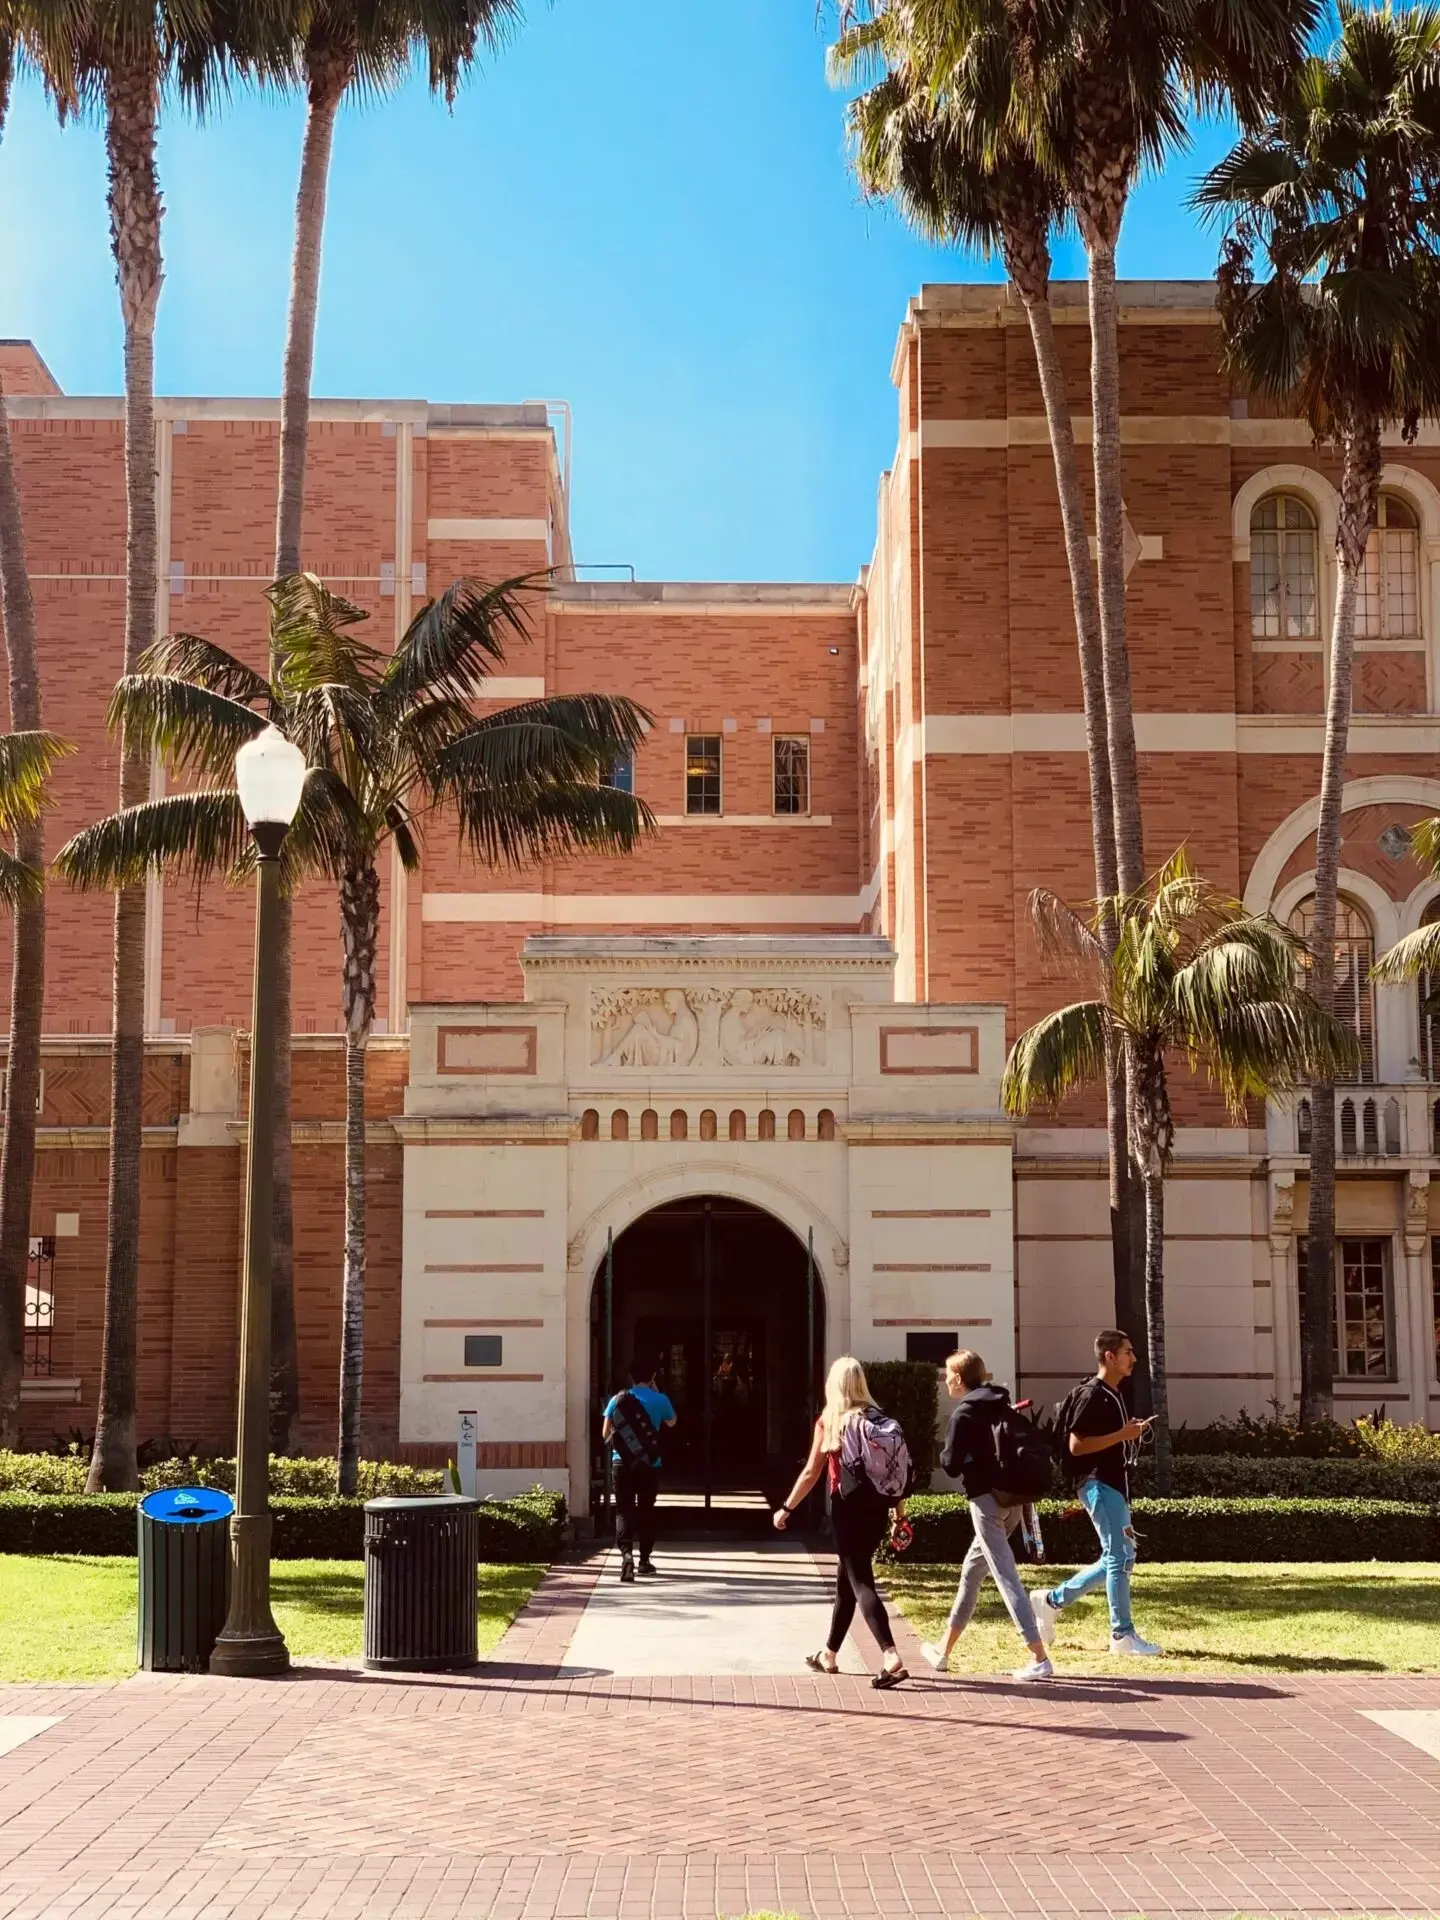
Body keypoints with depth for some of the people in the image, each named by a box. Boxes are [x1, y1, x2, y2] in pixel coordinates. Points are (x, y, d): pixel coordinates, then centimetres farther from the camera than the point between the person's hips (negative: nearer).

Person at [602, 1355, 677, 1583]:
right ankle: (645, 1560, 21)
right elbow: (671, 1422, 18)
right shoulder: (660, 1400, -3)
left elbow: (605, 1434, 5)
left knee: (624, 1510, -1)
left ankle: (626, 1553, -23)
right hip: (649, 1464, 0)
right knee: (646, 1510, 13)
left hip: (622, 1462, 0)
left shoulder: (618, 1400, -1)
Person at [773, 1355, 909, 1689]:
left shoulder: (829, 1421, -4)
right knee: (847, 1579, 18)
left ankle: (891, 1657, -23)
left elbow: (811, 1473, -3)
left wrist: (786, 1508, 6)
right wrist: (900, 1513, 11)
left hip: (848, 1508, -5)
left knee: (860, 1583, -6)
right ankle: (829, 1655, 29)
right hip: (877, 1508, 5)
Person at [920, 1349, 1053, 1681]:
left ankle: (1039, 1658, -16)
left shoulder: (963, 1415, -10)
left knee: (1006, 1575, -9)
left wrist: (944, 1453, 7)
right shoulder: (1004, 1408, 12)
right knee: (972, 1569, 19)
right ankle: (944, 1650, 30)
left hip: (987, 1499, -8)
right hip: (1013, 1499, 8)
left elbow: (952, 1465, -11)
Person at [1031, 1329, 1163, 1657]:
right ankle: (1122, 1634, -1)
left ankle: (1052, 1601, 20)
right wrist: (1121, 1435, -21)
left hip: (1114, 1484, 10)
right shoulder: (1091, 1395, -14)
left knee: (1119, 1557, 13)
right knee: (1119, 1557, -7)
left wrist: (1131, 1432, 9)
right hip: (1099, 1483, -10)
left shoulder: (1113, 1395, 17)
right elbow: (1076, 1445, -19)